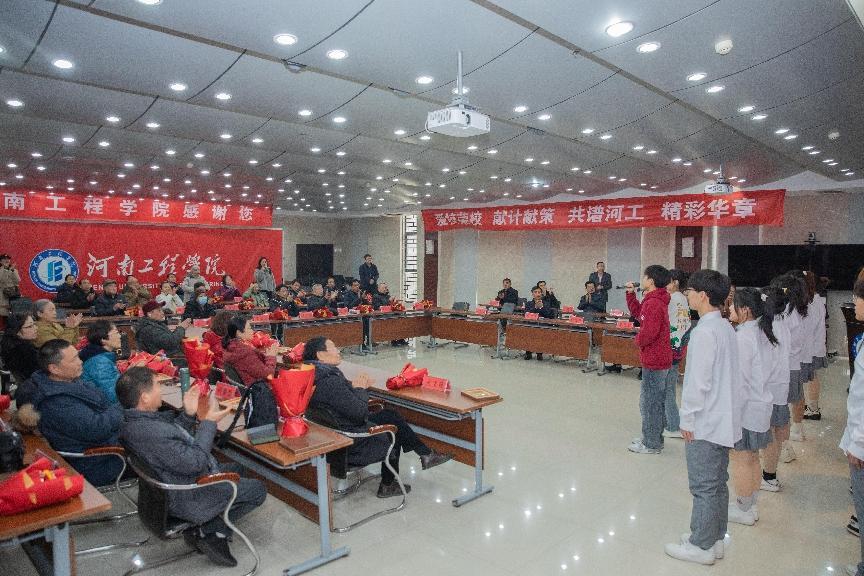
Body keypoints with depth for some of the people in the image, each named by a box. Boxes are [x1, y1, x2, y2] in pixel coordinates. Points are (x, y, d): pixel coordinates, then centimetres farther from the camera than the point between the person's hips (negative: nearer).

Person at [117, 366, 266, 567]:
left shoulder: (132, 419, -4)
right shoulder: (150, 432, -35)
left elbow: (175, 437, 10)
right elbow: (194, 462, -29)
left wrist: (188, 413, -4)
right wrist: (208, 423, -18)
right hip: (186, 497, -10)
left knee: (237, 469, 25)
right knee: (258, 490, 2)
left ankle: (216, 534, 12)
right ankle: (205, 532, 3)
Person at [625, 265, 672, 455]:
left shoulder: (653, 303, -22)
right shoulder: (657, 300, 11)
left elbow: (649, 332, -28)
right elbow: (637, 312, 24)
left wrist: (639, 340, -8)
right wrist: (631, 294, 15)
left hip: (653, 361, -10)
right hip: (661, 359, 10)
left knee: (649, 402, 0)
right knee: (656, 401, 19)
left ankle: (651, 444, 10)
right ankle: (654, 439, 31)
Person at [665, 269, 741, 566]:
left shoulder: (704, 331, -21)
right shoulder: (726, 327, 8)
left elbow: (698, 382, -22)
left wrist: (688, 419, -13)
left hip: (705, 422, -9)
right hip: (724, 419, 9)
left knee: (703, 486, 3)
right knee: (718, 482, 18)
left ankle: (701, 546, 15)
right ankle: (715, 539, 30)